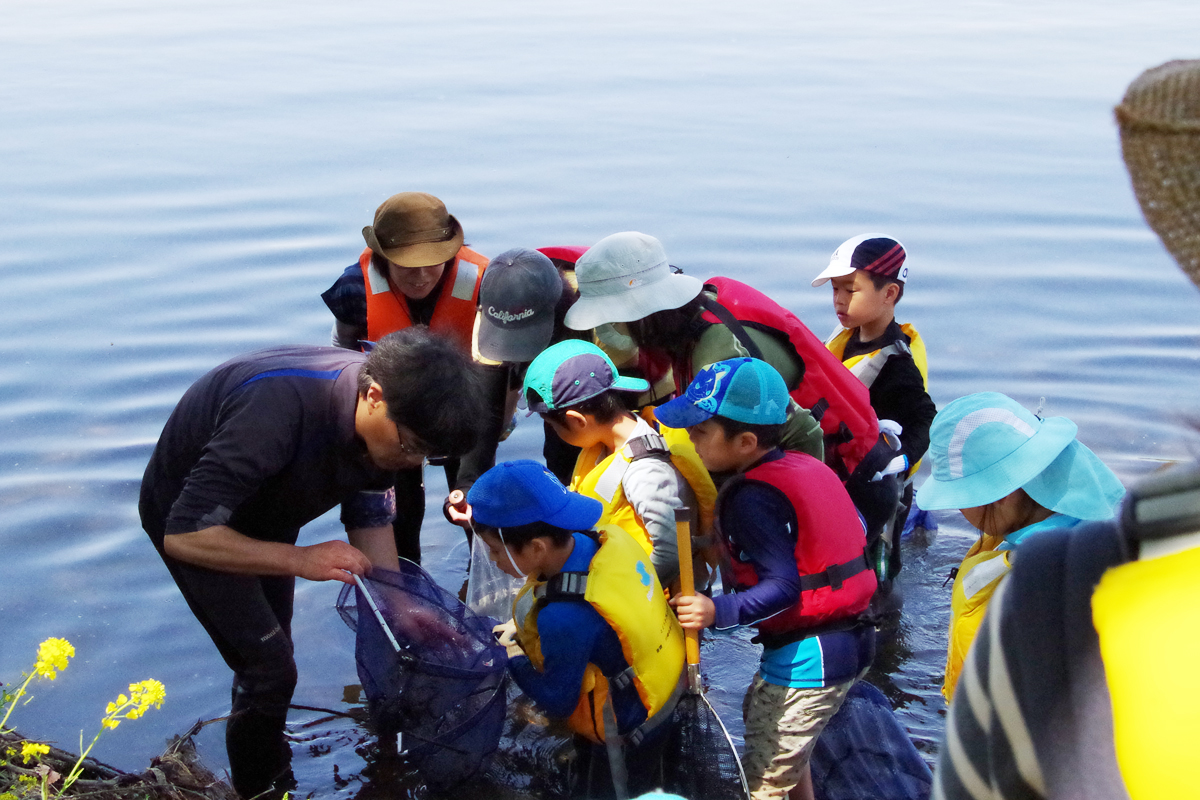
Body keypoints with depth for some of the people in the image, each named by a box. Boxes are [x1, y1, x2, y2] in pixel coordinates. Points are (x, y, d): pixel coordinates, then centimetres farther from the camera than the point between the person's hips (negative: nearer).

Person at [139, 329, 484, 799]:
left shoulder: (386, 417, -21)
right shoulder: (278, 410, -44)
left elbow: (371, 518, -7)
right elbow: (184, 536, -40)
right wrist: (300, 559, -43)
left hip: (264, 515, 7)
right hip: (191, 518, -7)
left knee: (270, 650, 21)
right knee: (269, 667, -9)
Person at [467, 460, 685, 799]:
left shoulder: (565, 617, -39)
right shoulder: (607, 537, -17)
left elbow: (557, 701, -23)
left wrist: (512, 657, -9)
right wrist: (524, 628, -2)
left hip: (627, 736, -7)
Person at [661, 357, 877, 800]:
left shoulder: (752, 498, -20)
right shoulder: (806, 465, 7)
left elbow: (783, 587, -24)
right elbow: (857, 531, 15)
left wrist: (719, 611, -32)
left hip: (807, 661, -10)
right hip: (853, 639, 10)